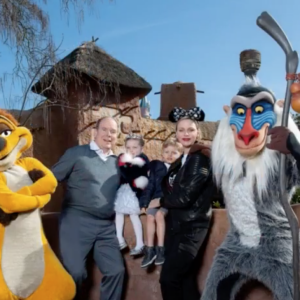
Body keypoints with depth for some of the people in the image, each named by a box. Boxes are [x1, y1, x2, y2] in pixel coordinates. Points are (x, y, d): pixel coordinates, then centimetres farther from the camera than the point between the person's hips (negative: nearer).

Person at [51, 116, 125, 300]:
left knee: (116, 270, 4)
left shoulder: (117, 162, 14)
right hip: (77, 222, -4)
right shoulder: (76, 154, 1)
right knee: (75, 273, -3)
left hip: (107, 226, 5)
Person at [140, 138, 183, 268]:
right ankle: (150, 250, -14)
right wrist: (145, 201, 2)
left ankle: (160, 249, -18)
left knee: (159, 214, -27)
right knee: (150, 216, -21)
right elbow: (150, 185, 9)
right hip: (157, 197, 3)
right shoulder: (156, 166, 10)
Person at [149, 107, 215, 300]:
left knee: (168, 278, -9)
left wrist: (160, 202, -5)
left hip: (192, 227, -8)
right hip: (176, 224, 8)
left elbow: (185, 196, -19)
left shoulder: (201, 158, -13)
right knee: (184, 279, 12)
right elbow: (169, 188, 13)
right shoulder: (182, 160, 13)